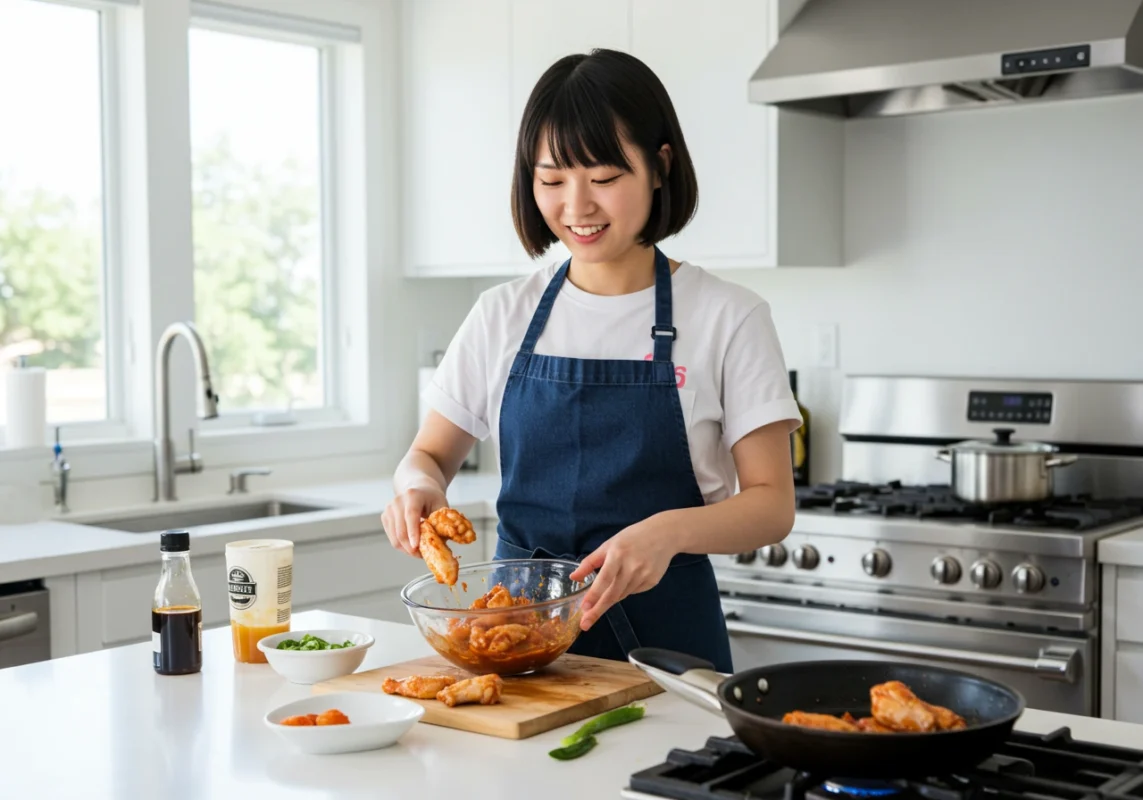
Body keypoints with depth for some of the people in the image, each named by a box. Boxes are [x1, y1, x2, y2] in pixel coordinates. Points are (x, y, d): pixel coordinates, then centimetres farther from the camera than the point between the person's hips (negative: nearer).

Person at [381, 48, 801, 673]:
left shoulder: (727, 317, -5)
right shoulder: (503, 315, 4)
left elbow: (772, 506, -7)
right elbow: (429, 455, 11)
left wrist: (671, 530, -26)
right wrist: (419, 487, -13)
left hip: (662, 638, -2)